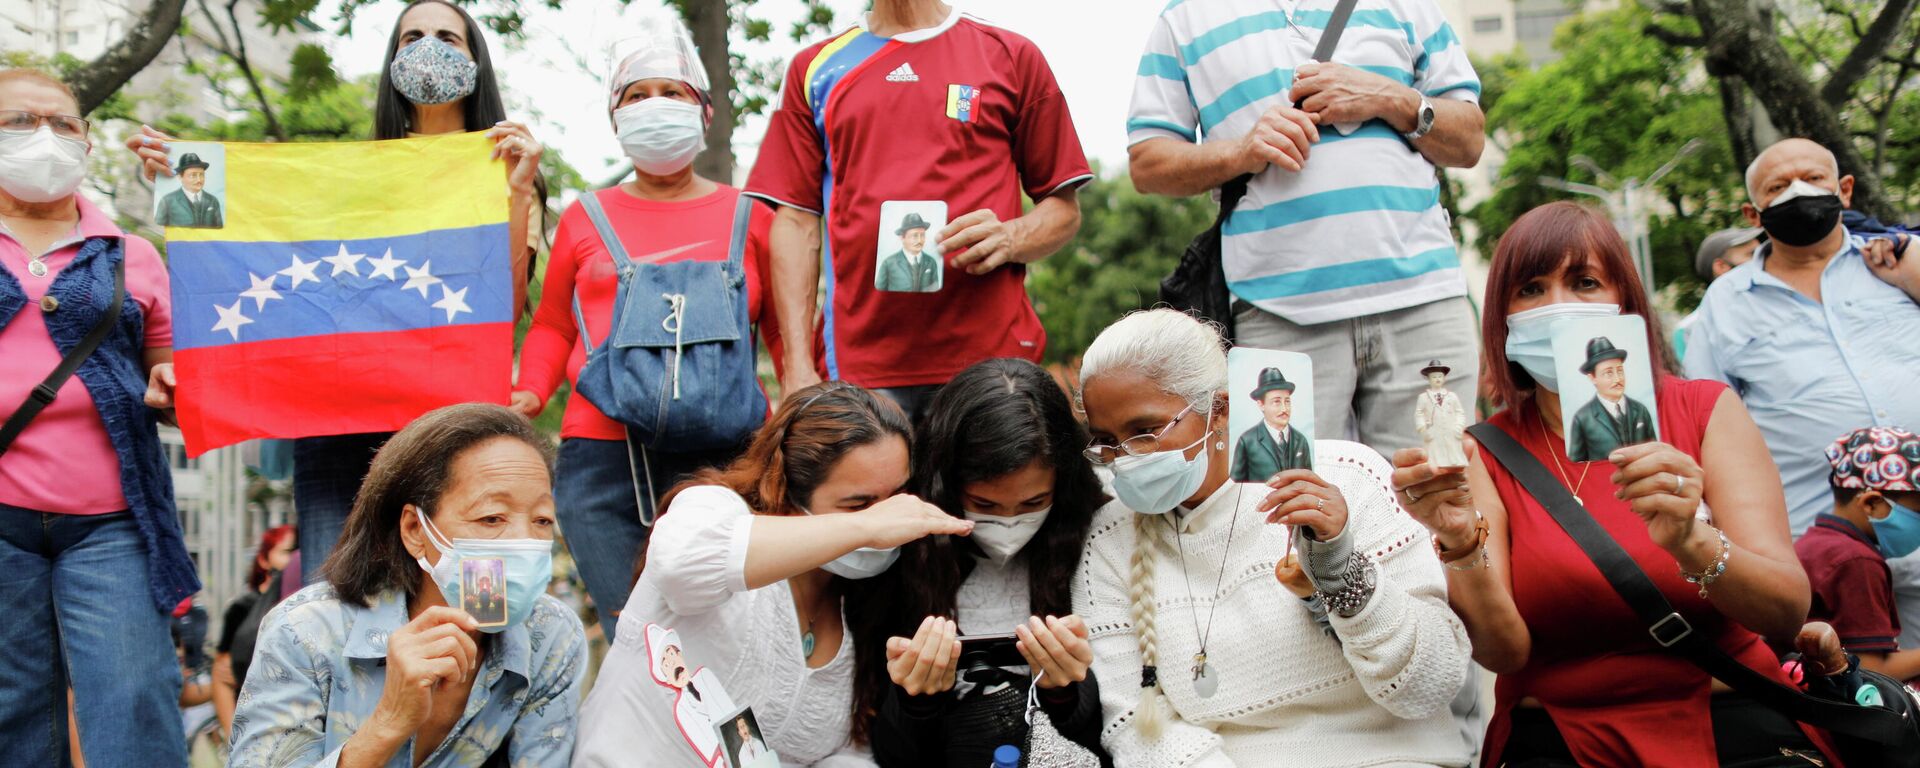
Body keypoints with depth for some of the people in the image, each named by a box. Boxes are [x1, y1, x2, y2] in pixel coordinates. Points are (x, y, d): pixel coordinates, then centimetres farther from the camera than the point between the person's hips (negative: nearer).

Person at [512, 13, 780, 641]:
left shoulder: (748, 216, 13)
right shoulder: (586, 218, 16)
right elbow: (552, 326, 22)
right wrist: (530, 393, 3)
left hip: (721, 462, -1)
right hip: (603, 463, 1)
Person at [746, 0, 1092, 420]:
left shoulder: (1012, 56, 13)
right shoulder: (815, 67, 15)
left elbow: (1064, 210, 13)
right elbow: (796, 223, 10)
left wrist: (1010, 239, -10)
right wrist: (798, 365, 1)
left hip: (988, 358, 0)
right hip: (857, 363, 1)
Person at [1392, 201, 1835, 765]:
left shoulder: (1706, 410, 3)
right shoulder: (1485, 456, 3)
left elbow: (1789, 614, -7)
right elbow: (1505, 652, -8)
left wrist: (1690, 539, -26)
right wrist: (1461, 543, -26)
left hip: (1731, 720, 1)